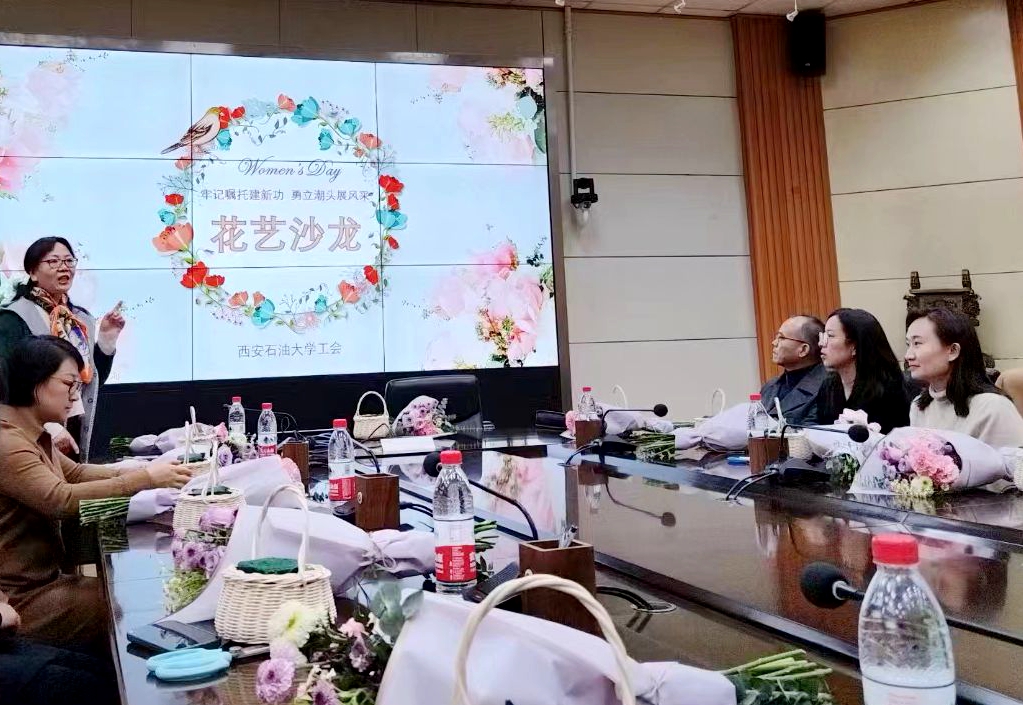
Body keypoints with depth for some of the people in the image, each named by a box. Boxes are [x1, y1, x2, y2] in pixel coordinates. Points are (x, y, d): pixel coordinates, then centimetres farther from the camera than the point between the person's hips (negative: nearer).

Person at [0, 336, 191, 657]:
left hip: (42, 579, 10)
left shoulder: (32, 434, 10)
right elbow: (61, 499, -34)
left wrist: (141, 471, -1)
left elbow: (75, 472, 15)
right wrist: (145, 479, -33)